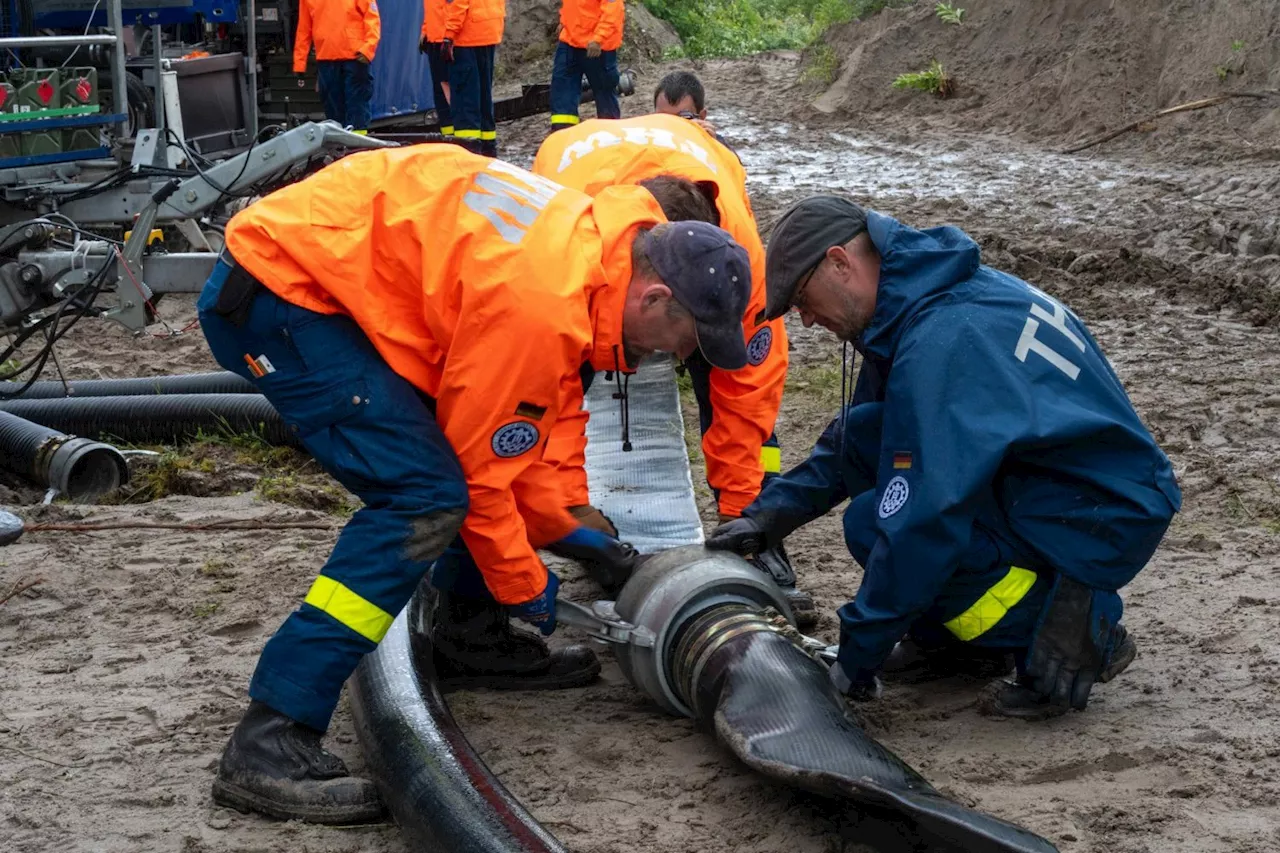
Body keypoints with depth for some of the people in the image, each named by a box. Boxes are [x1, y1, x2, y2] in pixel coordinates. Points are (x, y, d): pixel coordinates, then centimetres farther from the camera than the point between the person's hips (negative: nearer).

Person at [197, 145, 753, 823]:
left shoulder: (591, 236, 4)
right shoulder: (542, 307, -25)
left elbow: (501, 421, 18)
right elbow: (477, 462, -14)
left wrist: (560, 530, 21)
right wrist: (525, 587, 1)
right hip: (273, 293, -10)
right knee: (424, 498, -17)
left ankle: (473, 638, 28)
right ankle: (268, 743, -20)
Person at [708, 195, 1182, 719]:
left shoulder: (942, 340, -25)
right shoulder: (935, 295, 7)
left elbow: (928, 517, -27)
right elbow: (847, 444, 21)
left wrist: (858, 657, -18)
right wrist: (769, 514, 11)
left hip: (1103, 521, -10)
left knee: (875, 524, -20)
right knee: (864, 436, 3)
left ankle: (1068, 626, -8)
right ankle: (954, 635, 11)